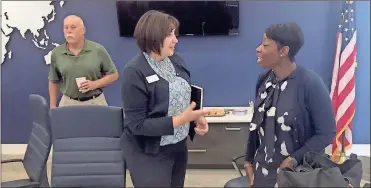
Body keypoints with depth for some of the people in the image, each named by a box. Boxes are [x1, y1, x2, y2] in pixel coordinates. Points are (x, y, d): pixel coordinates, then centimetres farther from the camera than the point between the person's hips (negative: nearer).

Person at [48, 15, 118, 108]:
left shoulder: (98, 50, -4)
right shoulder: (56, 53, 3)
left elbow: (113, 74, 2)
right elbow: (53, 82, 12)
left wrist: (95, 84, -12)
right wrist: (53, 107, 9)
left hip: (96, 102, -1)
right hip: (68, 103, 1)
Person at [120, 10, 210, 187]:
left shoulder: (176, 61, 0)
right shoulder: (135, 72, -19)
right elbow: (137, 124, -21)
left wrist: (196, 118, -6)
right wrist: (180, 120, -27)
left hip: (179, 146, 6)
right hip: (149, 154, -6)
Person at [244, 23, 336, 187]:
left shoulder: (311, 83, -18)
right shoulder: (264, 79, -2)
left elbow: (327, 133, -14)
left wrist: (294, 160, -18)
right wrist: (249, 160, 10)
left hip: (296, 173, -5)